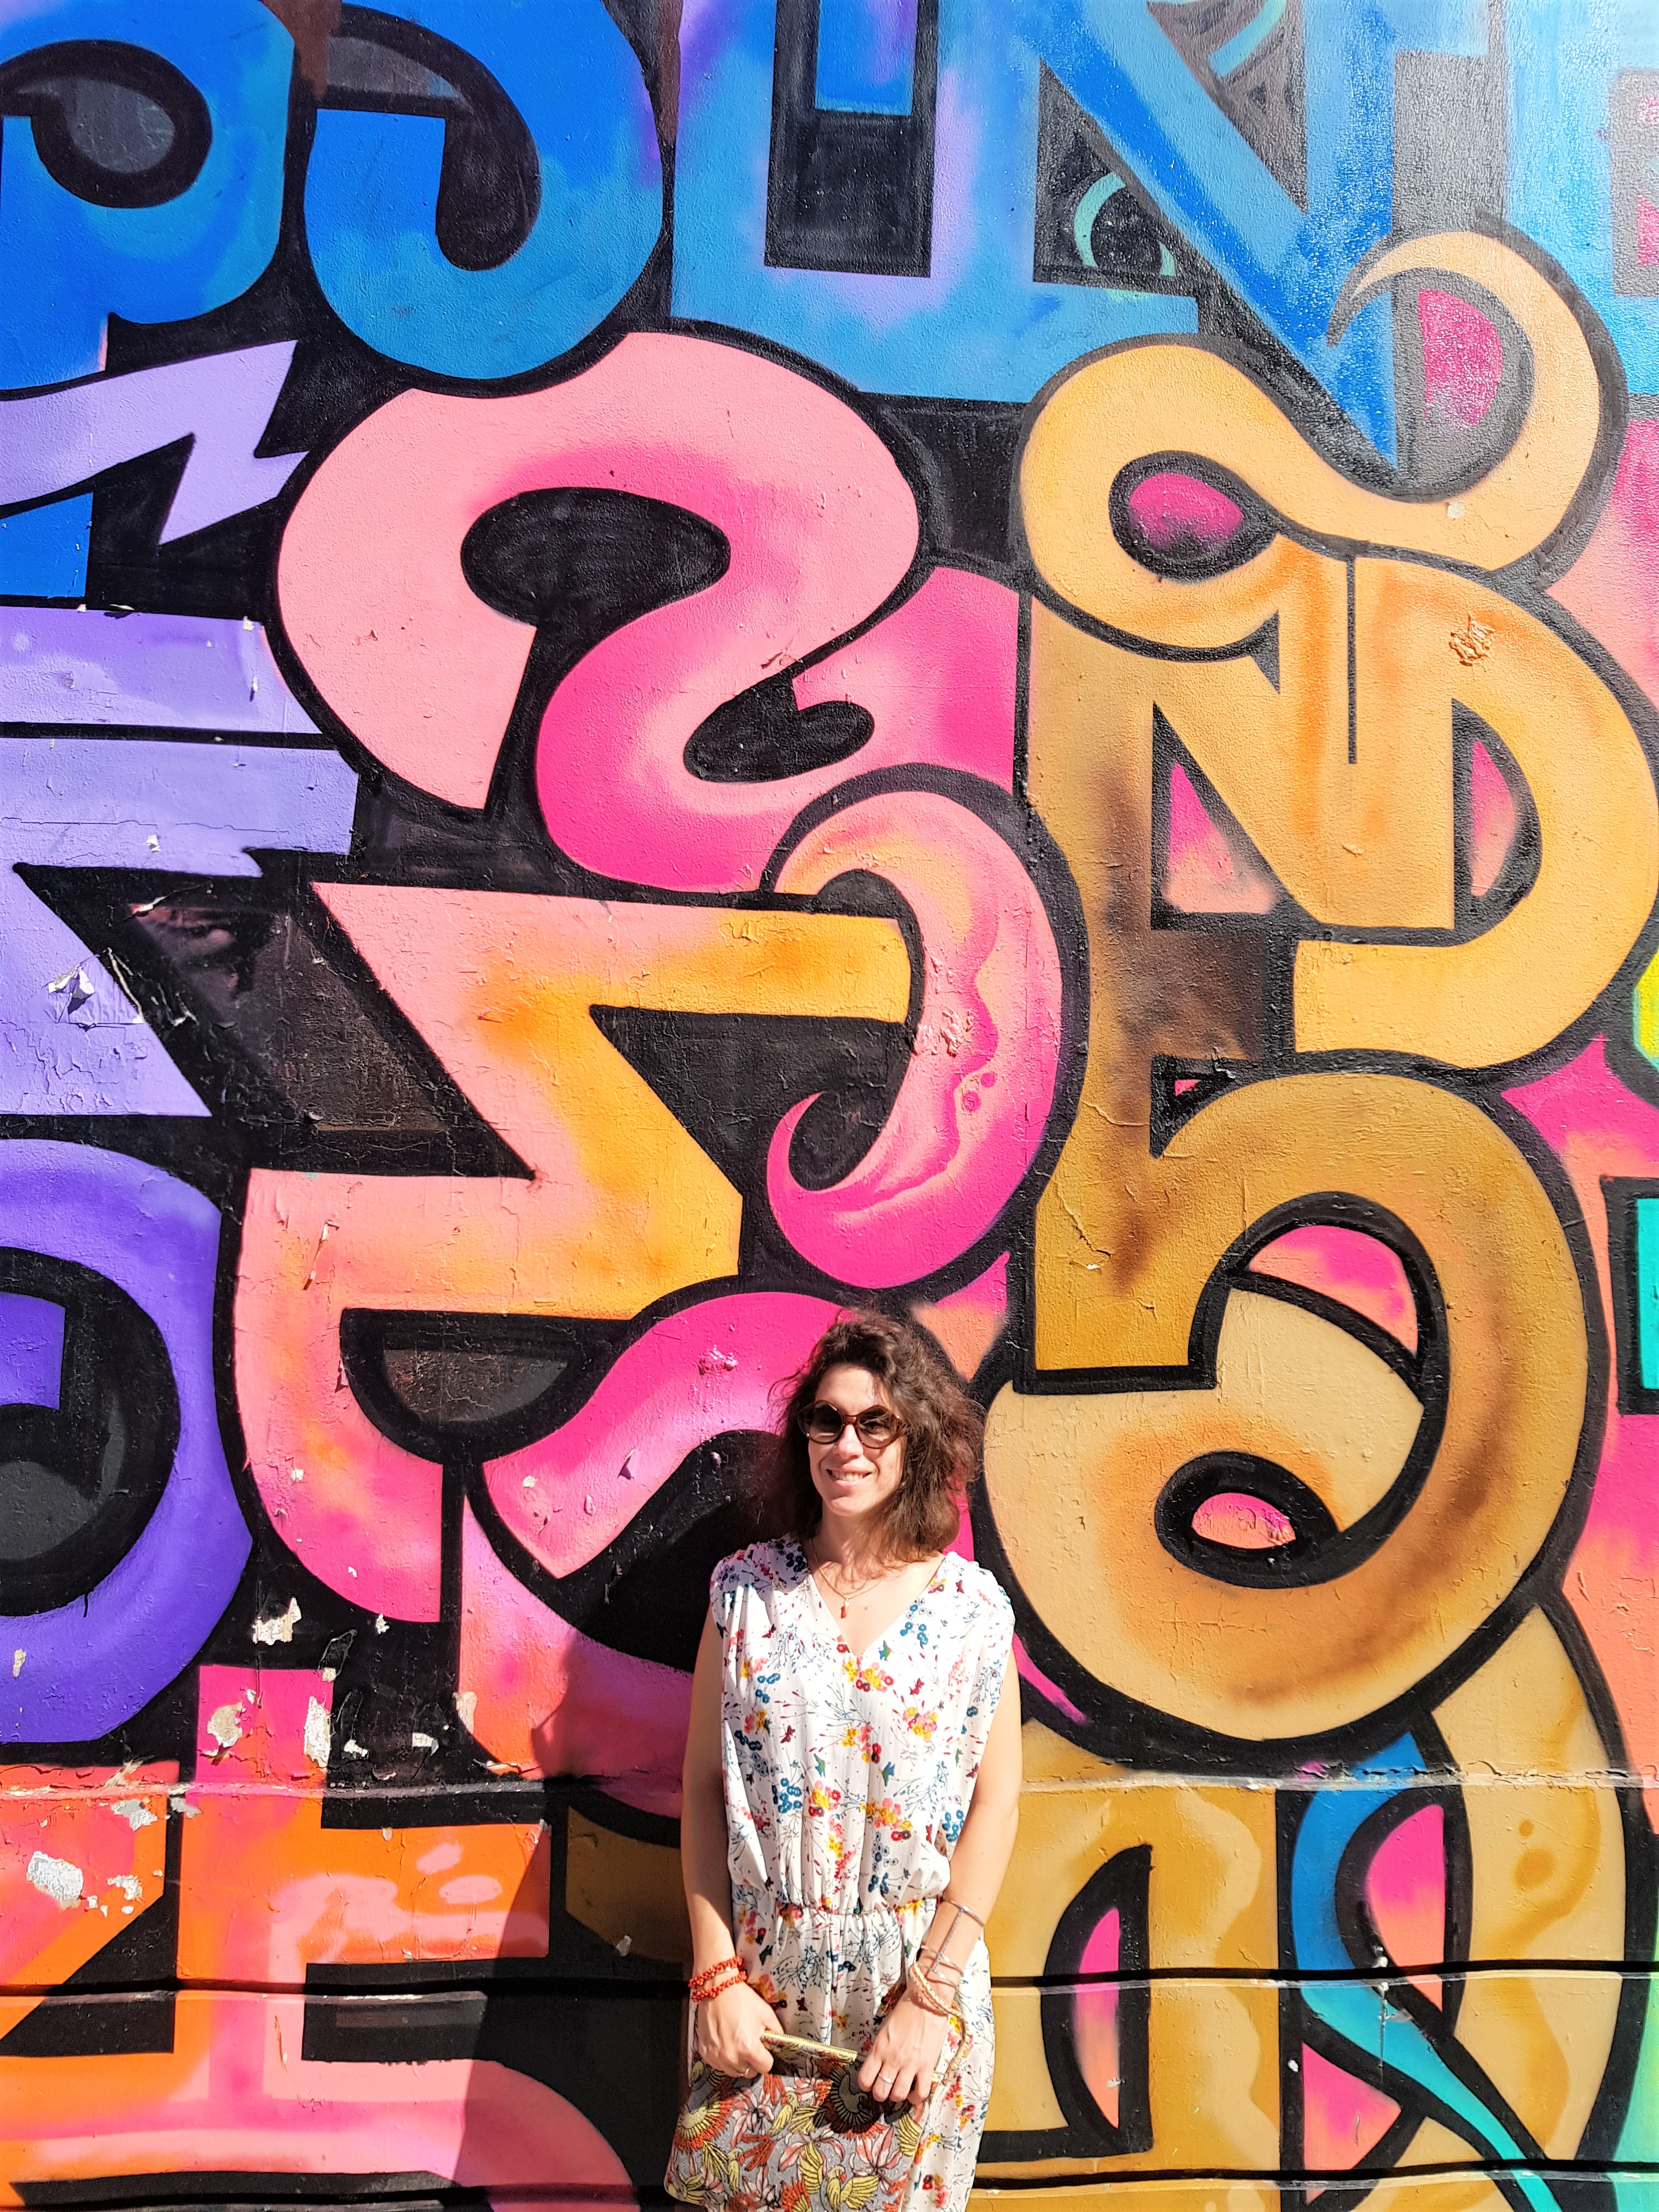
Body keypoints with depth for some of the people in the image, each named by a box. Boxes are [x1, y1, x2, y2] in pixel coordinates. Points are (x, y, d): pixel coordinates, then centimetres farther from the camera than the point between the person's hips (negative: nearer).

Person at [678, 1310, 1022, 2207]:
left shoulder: (973, 1607, -6)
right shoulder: (748, 1589, -3)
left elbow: (995, 1804, -5)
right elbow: (704, 1786, -1)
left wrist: (929, 1995, -10)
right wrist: (717, 1976, -6)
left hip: (923, 1975, -1)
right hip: (761, 1981, 1)